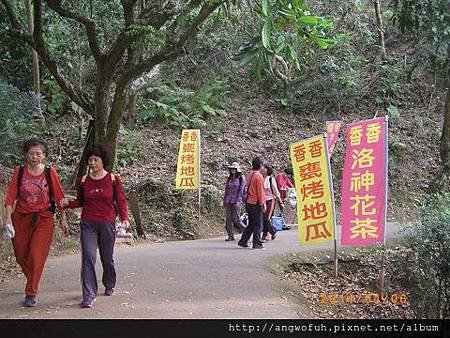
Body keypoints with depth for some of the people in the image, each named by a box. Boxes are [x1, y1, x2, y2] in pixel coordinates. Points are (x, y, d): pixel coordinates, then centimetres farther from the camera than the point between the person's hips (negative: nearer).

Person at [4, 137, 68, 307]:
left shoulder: (50, 172, -4)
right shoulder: (19, 171, -1)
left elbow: (59, 196, 1)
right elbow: (11, 195, -1)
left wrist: (63, 219, 3)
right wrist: (8, 217, -10)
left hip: (44, 218, -2)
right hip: (21, 217, 2)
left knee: (36, 256, -9)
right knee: (21, 255, 12)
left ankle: (31, 293, 2)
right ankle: (33, 282, 39)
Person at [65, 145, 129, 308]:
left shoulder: (113, 179, -2)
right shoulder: (84, 180, 4)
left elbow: (121, 201, -2)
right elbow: (80, 201, 13)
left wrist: (125, 218, -16)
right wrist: (67, 204, -6)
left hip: (107, 224, -1)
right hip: (88, 224, 1)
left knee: (107, 258, 12)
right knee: (88, 257, -11)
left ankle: (109, 286, 38)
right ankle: (88, 296, -11)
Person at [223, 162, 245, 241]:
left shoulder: (241, 178, -3)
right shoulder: (230, 178, 13)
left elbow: (241, 190, -8)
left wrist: (238, 201, -15)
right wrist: (224, 200, 12)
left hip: (236, 201, -6)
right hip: (228, 201, 6)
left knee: (236, 219, -6)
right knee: (228, 218, 1)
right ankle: (230, 236, 6)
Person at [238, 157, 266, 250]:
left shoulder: (250, 175, 11)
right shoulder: (258, 176, -13)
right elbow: (260, 191, -14)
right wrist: (262, 204, -10)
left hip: (249, 203, 8)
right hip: (256, 204, -8)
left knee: (251, 224, 15)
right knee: (257, 225, -1)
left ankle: (243, 241, 15)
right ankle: (257, 244, 1)